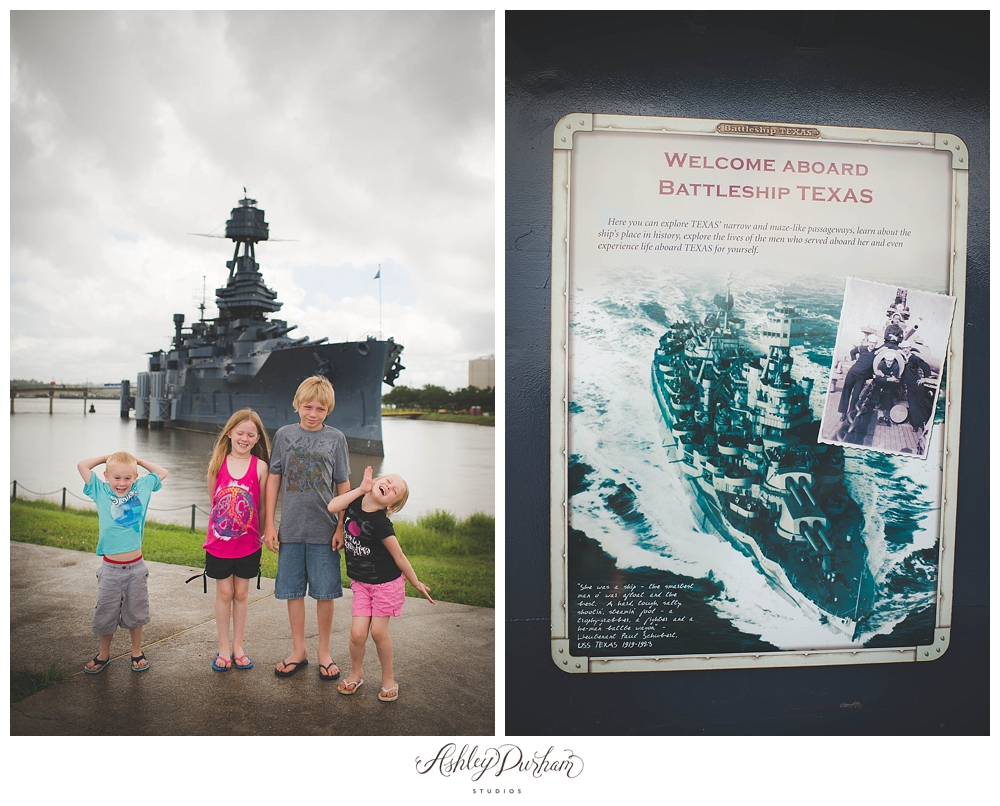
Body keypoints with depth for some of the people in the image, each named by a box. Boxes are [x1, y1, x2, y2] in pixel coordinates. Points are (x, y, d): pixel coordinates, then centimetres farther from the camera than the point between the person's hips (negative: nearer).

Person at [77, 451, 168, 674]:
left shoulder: (142, 488, 1)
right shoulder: (101, 492, -2)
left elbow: (162, 473, 11)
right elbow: (82, 465, -4)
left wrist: (138, 461, 6)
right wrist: (107, 457, 2)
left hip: (136, 567, 1)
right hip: (110, 568, 0)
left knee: (135, 613, 15)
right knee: (105, 614, 13)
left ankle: (137, 652, 32)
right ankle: (103, 654, 33)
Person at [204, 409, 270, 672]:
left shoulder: (260, 467, -7)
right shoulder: (217, 463, -4)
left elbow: (262, 505, 0)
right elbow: (213, 499, 7)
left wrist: (259, 532, 4)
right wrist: (226, 520, 8)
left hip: (248, 543, 0)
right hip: (219, 541, 0)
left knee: (241, 593, 11)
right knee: (224, 593, 9)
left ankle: (238, 647, 24)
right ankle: (223, 649, 22)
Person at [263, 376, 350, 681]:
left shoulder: (336, 438, 1)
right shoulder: (284, 435, 4)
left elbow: (343, 486, 4)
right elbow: (273, 481, 6)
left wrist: (342, 527, -1)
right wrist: (268, 525, 3)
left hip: (324, 530, -1)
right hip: (290, 529, 1)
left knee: (325, 593, 4)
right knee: (293, 591, 9)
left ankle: (324, 650, 22)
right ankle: (298, 651, 25)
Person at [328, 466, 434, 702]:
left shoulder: (380, 523, -23)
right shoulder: (355, 501, -6)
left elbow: (399, 557, -16)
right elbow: (332, 507, -22)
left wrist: (416, 583, -8)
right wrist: (361, 489, -22)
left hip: (387, 583, -4)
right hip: (361, 583, 4)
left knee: (378, 631, 1)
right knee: (358, 633, -1)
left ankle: (388, 678, 24)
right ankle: (355, 675, 25)